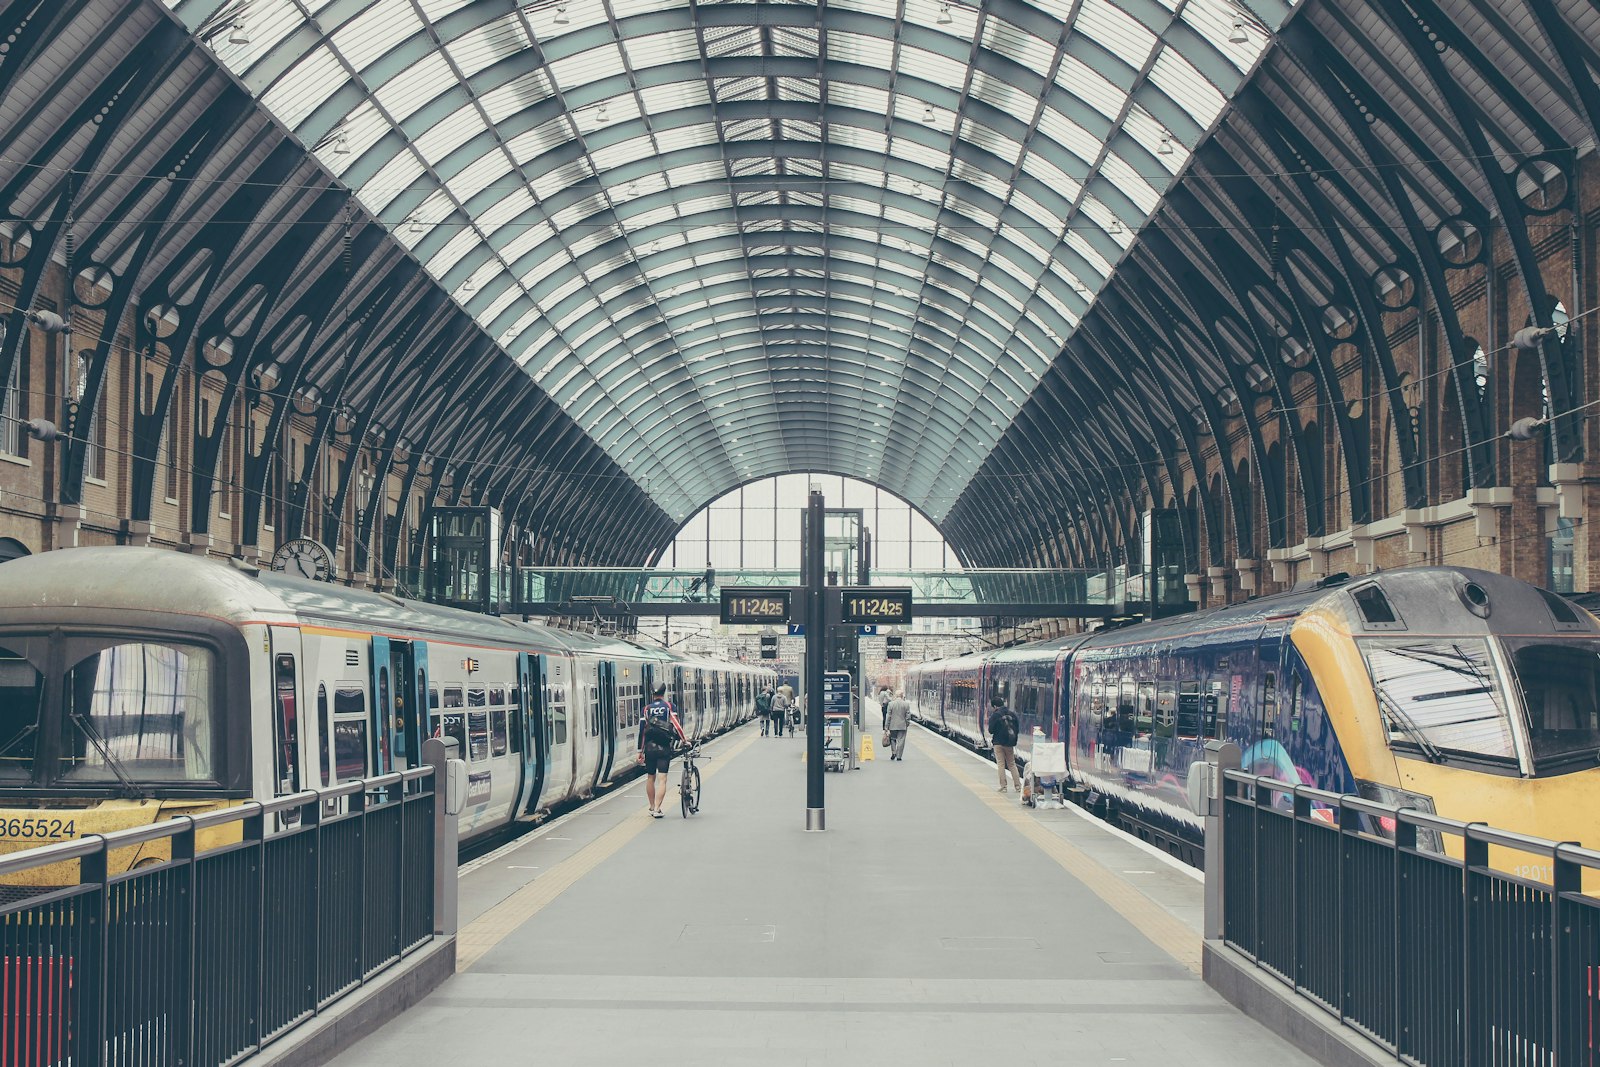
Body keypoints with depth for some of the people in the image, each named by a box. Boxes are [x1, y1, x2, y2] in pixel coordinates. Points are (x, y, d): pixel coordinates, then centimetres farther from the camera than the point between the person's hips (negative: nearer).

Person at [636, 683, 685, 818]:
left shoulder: (647, 709, 5)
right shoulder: (669, 706, 0)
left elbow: (642, 730, 3)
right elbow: (676, 725, -8)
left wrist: (640, 751, 8)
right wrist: (684, 740, 3)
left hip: (649, 747, 2)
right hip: (664, 747, -2)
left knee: (650, 778, 16)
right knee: (662, 779, -5)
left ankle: (652, 807, 25)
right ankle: (657, 809, -15)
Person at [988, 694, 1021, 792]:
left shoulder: (995, 715, -11)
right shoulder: (1012, 714, 5)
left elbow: (991, 730, -12)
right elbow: (1017, 729, 9)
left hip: (999, 742, -4)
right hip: (1010, 743, 4)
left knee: (1001, 764, 3)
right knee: (1012, 764, 13)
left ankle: (1003, 787, 0)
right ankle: (1018, 786, 10)